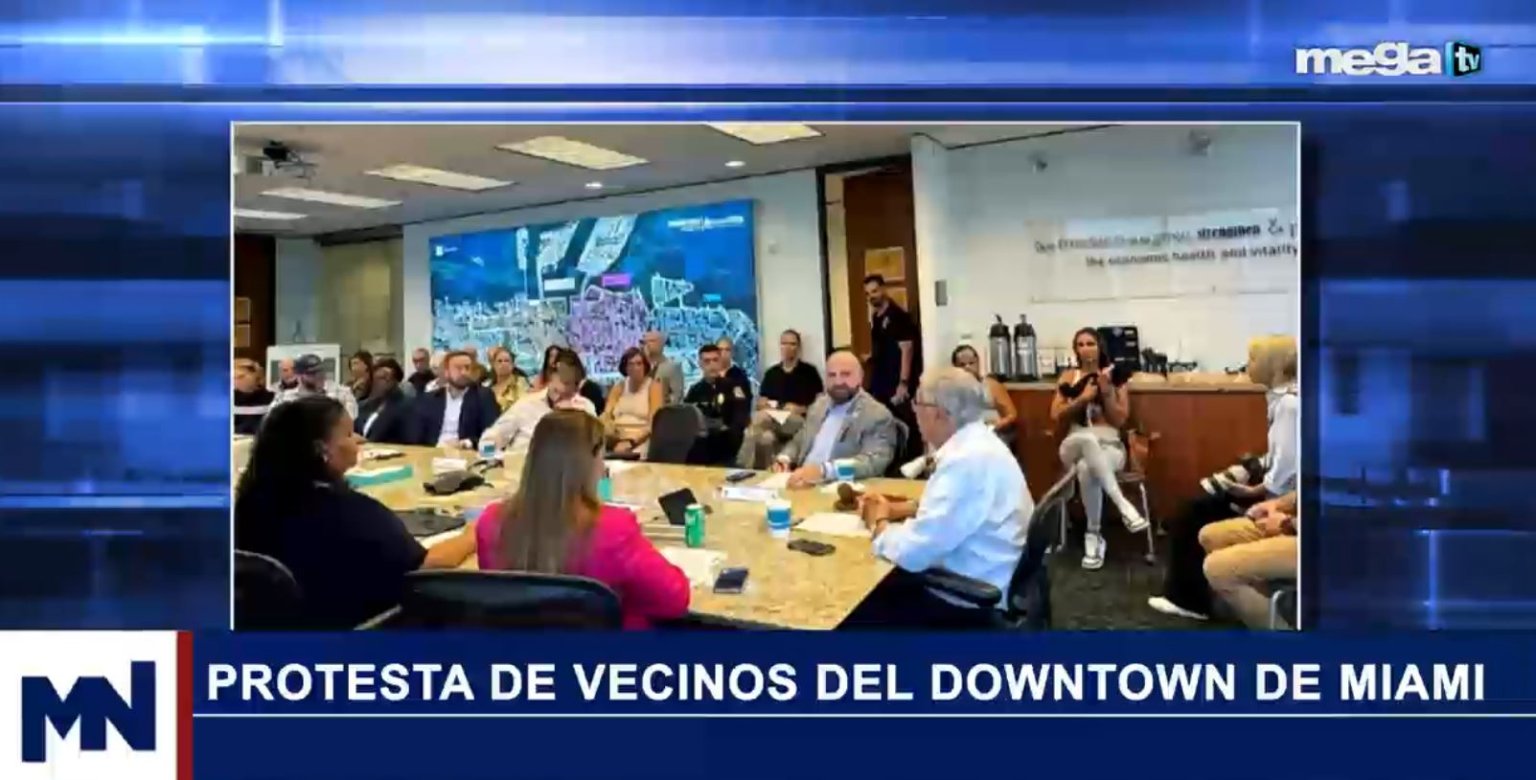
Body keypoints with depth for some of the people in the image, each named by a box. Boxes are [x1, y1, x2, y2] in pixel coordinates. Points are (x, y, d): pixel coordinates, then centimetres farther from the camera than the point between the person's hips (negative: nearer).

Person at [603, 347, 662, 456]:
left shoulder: (654, 386, 2)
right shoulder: (619, 386, 16)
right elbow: (606, 415, 6)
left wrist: (631, 443, -20)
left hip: (640, 442, -3)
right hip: (617, 440, 4)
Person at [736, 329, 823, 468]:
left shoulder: (809, 371, 11)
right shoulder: (771, 373, 23)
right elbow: (761, 402, 19)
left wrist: (802, 409, -9)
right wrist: (768, 407, -3)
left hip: (799, 421, -3)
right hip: (772, 418, 3)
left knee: (757, 419, -36)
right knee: (766, 437, -38)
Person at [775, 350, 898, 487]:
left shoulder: (878, 415, -8)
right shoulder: (818, 405, 13)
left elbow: (874, 462, -21)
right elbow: (798, 443, 23)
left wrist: (822, 470, -33)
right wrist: (784, 458, 0)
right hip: (804, 485, 6)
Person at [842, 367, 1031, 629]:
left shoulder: (967, 460, -27)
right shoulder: (976, 442, 5)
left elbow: (912, 552, -27)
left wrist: (879, 524, -6)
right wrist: (894, 509, 8)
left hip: (972, 602, -9)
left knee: (851, 612, -4)